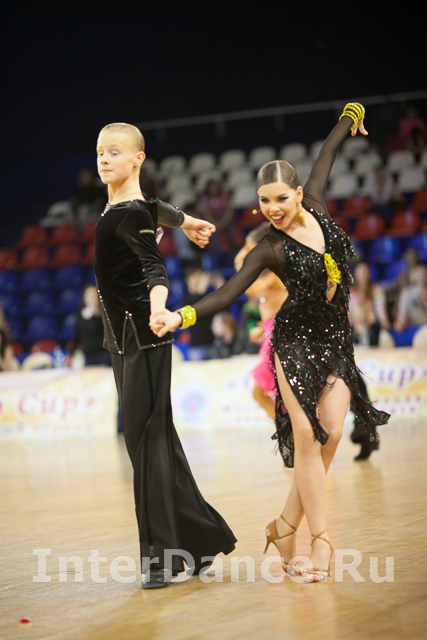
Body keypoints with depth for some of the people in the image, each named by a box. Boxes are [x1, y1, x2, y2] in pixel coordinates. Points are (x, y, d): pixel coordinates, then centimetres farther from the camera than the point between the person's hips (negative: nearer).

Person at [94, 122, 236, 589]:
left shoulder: (129, 215, -15)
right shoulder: (119, 208, 11)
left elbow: (155, 268, -30)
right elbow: (158, 210, 31)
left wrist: (159, 309, -48)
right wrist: (187, 222, 48)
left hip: (142, 338, -9)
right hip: (124, 339, 9)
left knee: (146, 439, -9)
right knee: (156, 438, 11)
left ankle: (162, 556, -5)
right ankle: (203, 537, 19)